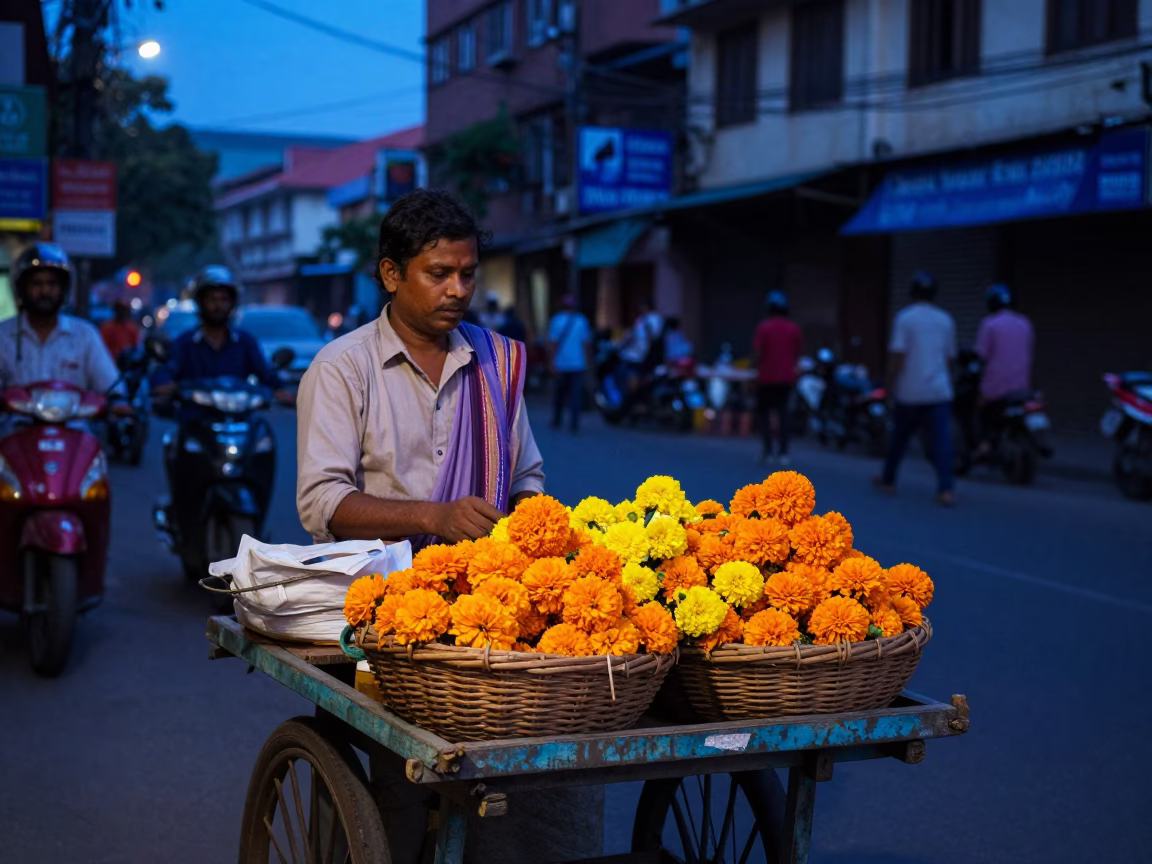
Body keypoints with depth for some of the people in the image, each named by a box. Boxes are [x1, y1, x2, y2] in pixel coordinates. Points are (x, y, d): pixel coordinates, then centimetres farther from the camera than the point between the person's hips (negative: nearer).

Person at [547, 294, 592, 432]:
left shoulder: (556, 320, -3)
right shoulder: (582, 321, 1)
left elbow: (552, 344, -7)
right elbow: (587, 343, 2)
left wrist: (552, 362, -6)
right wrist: (587, 361, 11)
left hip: (561, 364, 0)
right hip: (578, 364, 0)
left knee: (558, 393, 13)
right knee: (576, 394, -2)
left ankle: (556, 421, 21)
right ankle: (574, 423, -10)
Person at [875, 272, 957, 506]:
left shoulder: (905, 318, -5)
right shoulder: (945, 320, 8)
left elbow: (897, 355, -11)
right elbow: (950, 357, 15)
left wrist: (890, 384, -2)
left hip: (909, 392, -2)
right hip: (939, 391, 2)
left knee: (900, 437, 14)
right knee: (941, 440, -5)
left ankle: (888, 479, 29)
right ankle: (945, 489, -17)